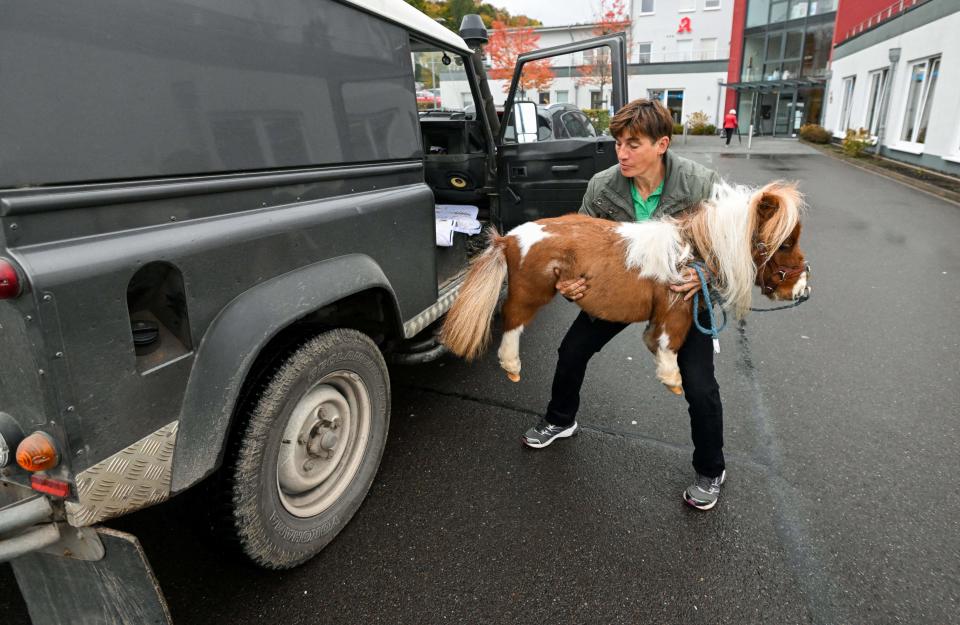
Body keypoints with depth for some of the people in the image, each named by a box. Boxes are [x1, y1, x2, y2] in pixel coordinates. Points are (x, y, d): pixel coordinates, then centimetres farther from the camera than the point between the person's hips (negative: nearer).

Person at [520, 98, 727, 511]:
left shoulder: (701, 184, -25)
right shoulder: (602, 187, -19)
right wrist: (569, 283, -29)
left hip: (683, 289, -2)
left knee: (700, 387, -7)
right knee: (571, 352, 6)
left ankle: (710, 472, 22)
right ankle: (560, 420, 36)